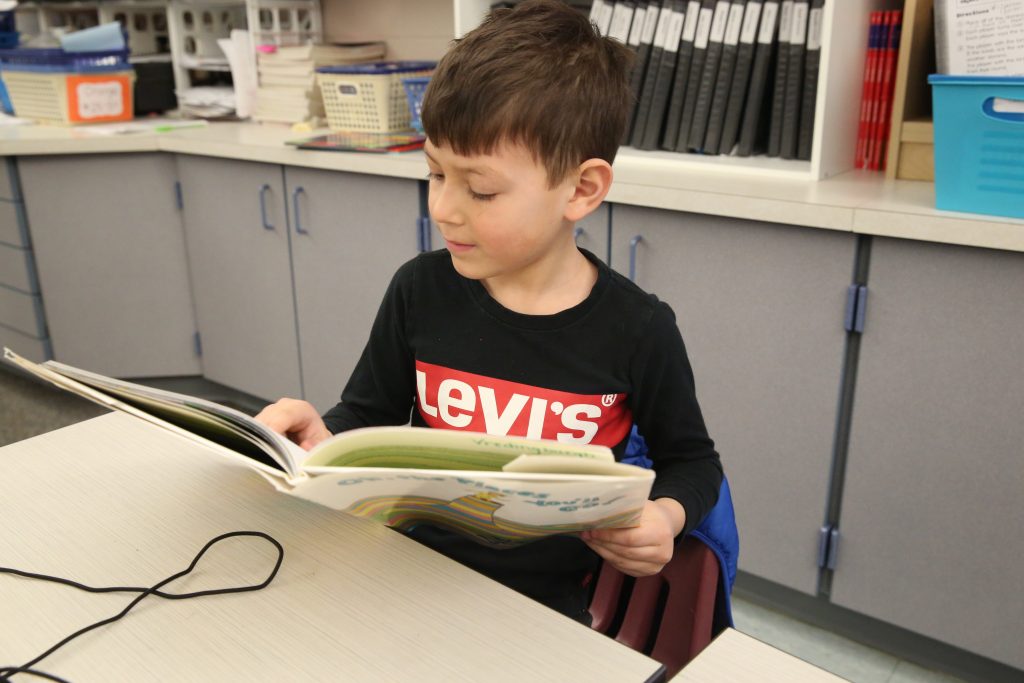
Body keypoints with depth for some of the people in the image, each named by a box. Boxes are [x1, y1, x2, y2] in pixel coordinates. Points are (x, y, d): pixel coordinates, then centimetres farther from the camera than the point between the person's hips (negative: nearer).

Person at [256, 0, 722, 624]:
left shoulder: (637, 330, -9)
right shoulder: (421, 290, -2)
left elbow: (691, 459, 8)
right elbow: (370, 414, 13)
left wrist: (664, 518, -13)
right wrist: (325, 439, -9)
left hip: (547, 603, -1)